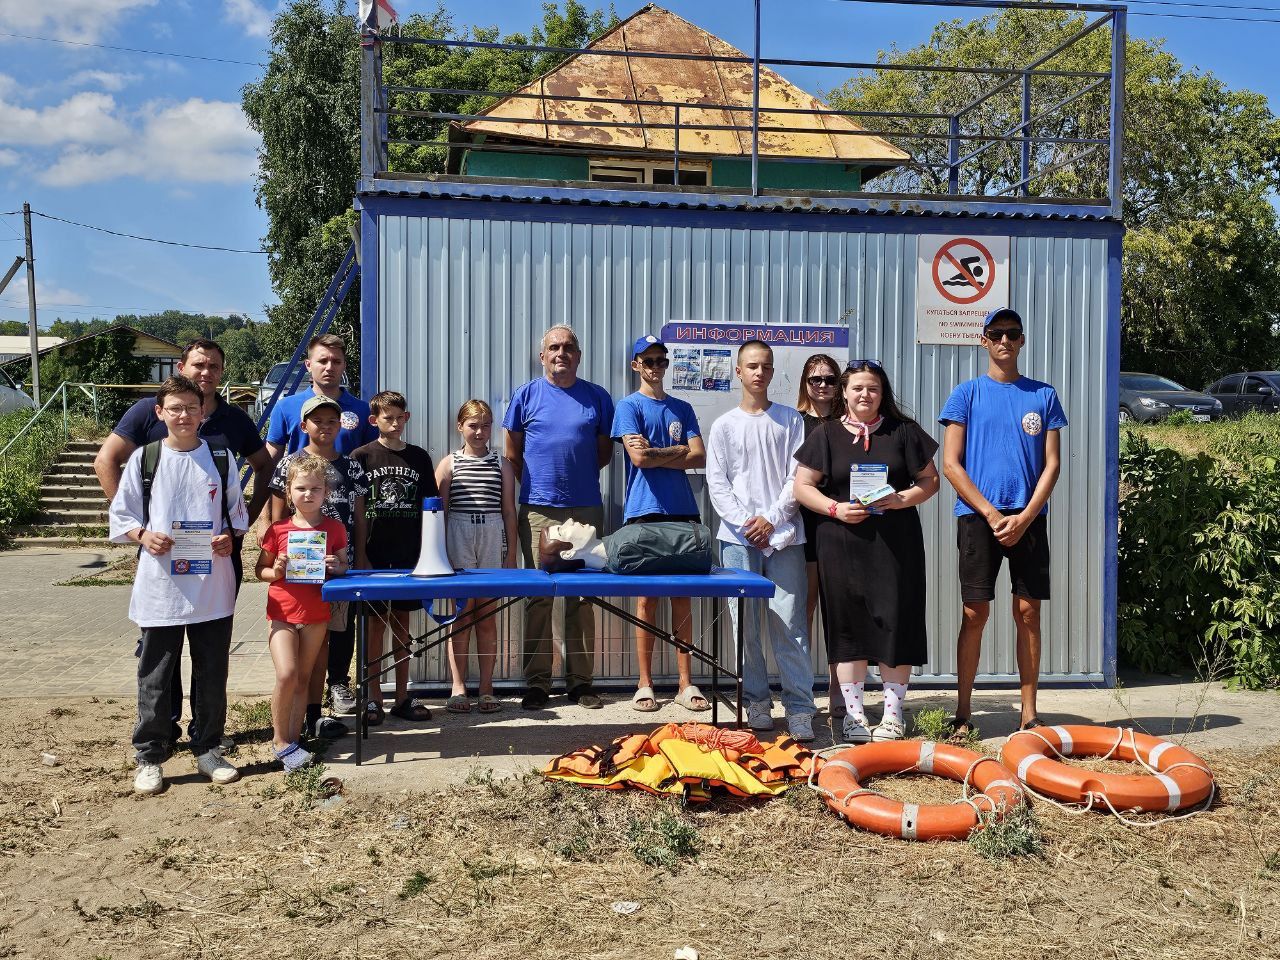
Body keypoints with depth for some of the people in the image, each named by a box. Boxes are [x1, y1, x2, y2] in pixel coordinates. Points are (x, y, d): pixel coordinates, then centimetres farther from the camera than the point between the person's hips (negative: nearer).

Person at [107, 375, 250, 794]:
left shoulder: (221, 458, 6)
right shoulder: (144, 458, 2)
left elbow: (237, 514, 13)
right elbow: (121, 515, 6)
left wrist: (229, 539, -6)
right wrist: (143, 535, -13)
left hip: (213, 589, 2)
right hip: (160, 589, -1)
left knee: (212, 673, 10)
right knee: (155, 677, 5)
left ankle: (208, 750, 23)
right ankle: (150, 757, 16)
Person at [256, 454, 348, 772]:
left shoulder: (334, 529, 1)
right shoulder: (278, 530, -2)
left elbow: (343, 565, 11)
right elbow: (260, 570, 6)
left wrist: (336, 566, -11)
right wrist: (275, 572, -15)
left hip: (316, 615, 2)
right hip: (282, 612, -2)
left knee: (303, 679, 9)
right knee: (286, 675, -16)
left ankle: (293, 740, 19)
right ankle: (281, 741, 1)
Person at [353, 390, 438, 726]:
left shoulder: (419, 457, 7)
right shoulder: (362, 457, -1)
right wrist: (360, 556, -7)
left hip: (409, 554, 3)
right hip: (374, 554, -3)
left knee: (402, 622, 9)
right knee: (376, 622, 3)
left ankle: (402, 697, 16)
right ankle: (373, 698, 11)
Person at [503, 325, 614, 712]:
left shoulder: (597, 398, 10)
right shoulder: (525, 396, 6)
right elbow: (512, 454, 11)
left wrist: (578, 473, 6)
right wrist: (535, 483, 7)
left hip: (586, 509, 1)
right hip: (538, 509, -1)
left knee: (582, 597, 4)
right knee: (538, 597, 0)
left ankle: (580, 680, 11)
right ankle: (537, 682, 6)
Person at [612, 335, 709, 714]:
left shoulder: (682, 408, 16)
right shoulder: (629, 405, 3)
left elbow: (699, 457, 4)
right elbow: (638, 458, -11)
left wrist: (655, 453, -4)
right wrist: (678, 451, -1)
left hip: (683, 511, 4)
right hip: (644, 511, -4)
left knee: (682, 596, 5)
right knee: (646, 597, -1)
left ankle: (686, 683, 9)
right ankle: (645, 685, 7)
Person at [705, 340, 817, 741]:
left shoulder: (791, 420, 9)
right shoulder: (724, 426, 9)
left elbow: (798, 477, 3)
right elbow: (717, 483, 4)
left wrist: (771, 519, -7)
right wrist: (744, 523, -8)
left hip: (783, 534, -1)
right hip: (738, 538, 1)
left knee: (789, 623, -4)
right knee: (745, 624, 1)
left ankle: (799, 707, -3)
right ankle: (756, 701, 11)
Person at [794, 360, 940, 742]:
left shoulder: (903, 431, 8)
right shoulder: (826, 434, 7)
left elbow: (930, 480, 7)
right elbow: (802, 486, 4)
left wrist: (901, 499, -11)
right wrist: (835, 508, -12)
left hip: (895, 541, 0)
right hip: (842, 543, 0)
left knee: (895, 622, -1)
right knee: (847, 625, 2)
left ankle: (892, 714, 10)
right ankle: (853, 713, 12)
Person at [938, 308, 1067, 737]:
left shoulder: (1043, 395, 10)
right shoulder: (966, 394, 4)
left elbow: (1052, 463, 6)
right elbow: (951, 464, -1)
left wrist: (1024, 517, -7)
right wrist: (991, 513, -9)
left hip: (1029, 519, 2)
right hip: (977, 516, -2)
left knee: (1028, 612, 3)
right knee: (975, 613, -2)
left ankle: (1029, 713, 12)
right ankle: (963, 712, 6)